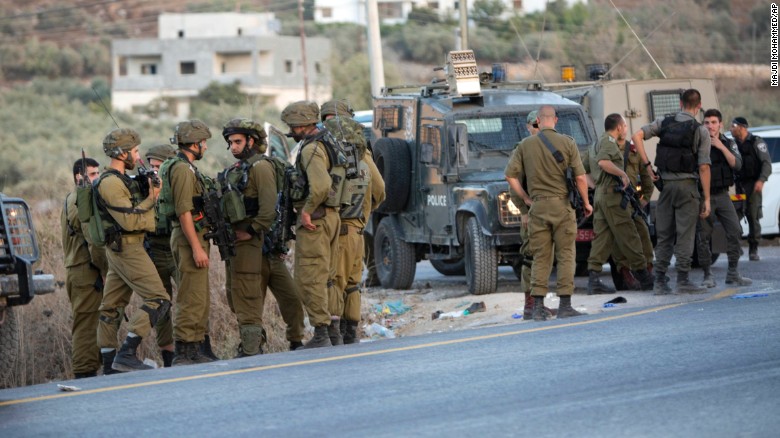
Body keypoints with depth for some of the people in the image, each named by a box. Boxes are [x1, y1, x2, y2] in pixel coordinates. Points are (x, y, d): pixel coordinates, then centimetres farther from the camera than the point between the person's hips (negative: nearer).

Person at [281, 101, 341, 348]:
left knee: (309, 278, -6)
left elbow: (321, 186, -30)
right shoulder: (326, 145, 15)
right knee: (323, 275, 18)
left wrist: (306, 211, -19)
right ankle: (333, 326, 22)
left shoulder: (311, 149, -16)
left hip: (314, 219, -10)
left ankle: (321, 334, -8)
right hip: (331, 216, 10)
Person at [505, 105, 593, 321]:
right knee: (565, 256, 2)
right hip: (562, 205, -2)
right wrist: (586, 203, 6)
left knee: (540, 257, 7)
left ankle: (538, 306, 2)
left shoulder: (525, 145, 3)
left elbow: (510, 175, 2)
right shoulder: (567, 143, -4)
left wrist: (525, 198, 10)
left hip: (537, 206, 2)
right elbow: (580, 177, -6)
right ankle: (565, 305, -2)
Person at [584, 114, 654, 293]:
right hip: (613, 194, -9)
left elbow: (583, 170, 26)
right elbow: (603, 162, -27)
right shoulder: (609, 142, -8)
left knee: (602, 238, 4)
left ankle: (593, 279, -5)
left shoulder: (595, 145, 22)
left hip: (600, 194, 9)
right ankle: (643, 277, 1)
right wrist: (623, 174, -20)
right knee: (628, 236, -4)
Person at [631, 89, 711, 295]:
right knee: (685, 235, -1)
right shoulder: (700, 131, -6)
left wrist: (646, 164, -1)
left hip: (666, 185, 4)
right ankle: (683, 281, -3)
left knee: (664, 235, 8)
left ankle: (660, 281, 7)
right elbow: (704, 167, -9)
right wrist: (706, 198, -6)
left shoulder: (664, 123, 5)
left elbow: (637, 136, -5)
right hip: (687, 185, -4)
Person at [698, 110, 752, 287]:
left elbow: (737, 165, -5)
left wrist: (721, 147, -11)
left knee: (735, 232, -6)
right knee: (704, 237, -4)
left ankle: (733, 273, 3)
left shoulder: (729, 144, 10)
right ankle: (708, 275, 3)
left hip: (722, 195, 3)